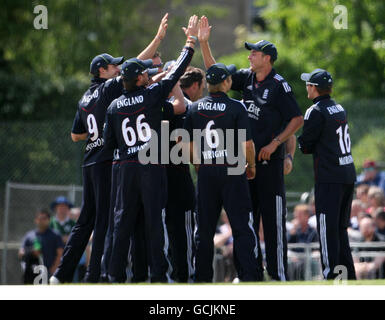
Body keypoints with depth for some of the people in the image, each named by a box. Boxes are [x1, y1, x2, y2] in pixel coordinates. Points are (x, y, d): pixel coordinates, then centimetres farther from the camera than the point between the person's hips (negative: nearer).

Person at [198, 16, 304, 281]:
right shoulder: (247, 78, 9)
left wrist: (274, 144, -17)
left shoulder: (279, 85, -11)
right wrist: (204, 42, 5)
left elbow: (297, 119, -11)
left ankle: (279, 274, -5)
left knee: (273, 217, -7)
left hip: (269, 159, -7)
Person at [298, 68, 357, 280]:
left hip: (329, 177, -8)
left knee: (327, 228, -5)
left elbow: (305, 145, -8)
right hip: (348, 174, 8)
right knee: (341, 227, 15)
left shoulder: (316, 112, -10)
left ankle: (331, 275, -8)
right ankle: (348, 275, 17)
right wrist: (311, 146, 10)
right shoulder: (339, 108, 15)